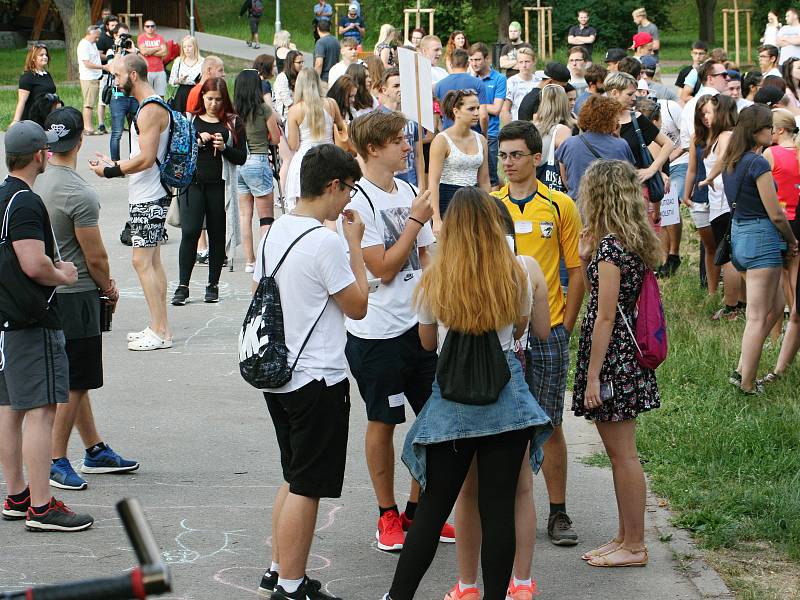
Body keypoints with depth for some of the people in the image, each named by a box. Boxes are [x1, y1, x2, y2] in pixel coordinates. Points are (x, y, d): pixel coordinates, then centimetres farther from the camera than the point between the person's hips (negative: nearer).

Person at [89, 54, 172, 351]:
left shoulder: (150, 110, -18)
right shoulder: (152, 106, 15)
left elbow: (146, 158, -24)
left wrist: (111, 171, -15)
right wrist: (115, 164, 15)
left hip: (148, 199, -11)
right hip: (148, 195, 11)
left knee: (142, 261, -9)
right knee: (152, 261, 13)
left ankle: (160, 332, -7)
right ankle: (160, 328, 18)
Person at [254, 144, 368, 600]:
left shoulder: (275, 232, 7)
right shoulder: (325, 242, -19)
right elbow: (358, 306, -10)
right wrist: (356, 245, -4)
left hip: (278, 375, 9)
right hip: (318, 381, -9)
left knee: (294, 479, 20)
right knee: (307, 488, -1)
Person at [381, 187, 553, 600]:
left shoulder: (435, 279, -2)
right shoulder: (517, 273, -2)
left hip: (452, 399, 0)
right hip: (506, 395, 0)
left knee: (434, 506, 8)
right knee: (498, 507, 3)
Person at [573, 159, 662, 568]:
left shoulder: (610, 246, -18)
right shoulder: (632, 242, 10)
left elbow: (605, 316, -19)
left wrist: (593, 377, -17)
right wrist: (586, 259, 7)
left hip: (612, 357, -10)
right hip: (626, 354, 10)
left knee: (623, 454, -2)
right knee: (619, 452, 16)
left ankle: (634, 546, 5)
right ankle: (625, 536, 23)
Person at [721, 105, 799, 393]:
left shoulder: (730, 161, 10)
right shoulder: (758, 163, -17)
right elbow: (775, 214, -15)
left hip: (738, 234, 9)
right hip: (761, 237, -9)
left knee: (775, 308, 17)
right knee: (758, 316, -2)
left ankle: (742, 369, 13)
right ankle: (747, 382, 1)